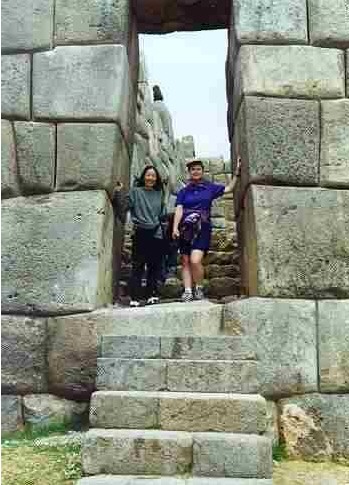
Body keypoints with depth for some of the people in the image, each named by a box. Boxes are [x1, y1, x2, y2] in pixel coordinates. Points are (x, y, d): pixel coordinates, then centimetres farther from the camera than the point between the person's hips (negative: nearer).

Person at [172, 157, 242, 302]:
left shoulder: (210, 188, 12)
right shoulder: (184, 191, 12)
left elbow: (229, 188, 14)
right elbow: (179, 209, 3)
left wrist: (237, 172, 8)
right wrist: (175, 228, -9)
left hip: (202, 229, -2)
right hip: (186, 229, 3)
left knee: (195, 260, -18)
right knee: (185, 262, -1)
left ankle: (198, 288, 1)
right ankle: (187, 291, 2)